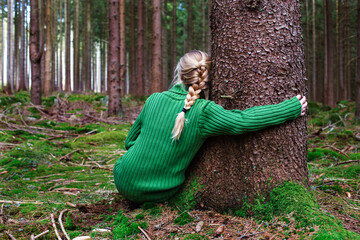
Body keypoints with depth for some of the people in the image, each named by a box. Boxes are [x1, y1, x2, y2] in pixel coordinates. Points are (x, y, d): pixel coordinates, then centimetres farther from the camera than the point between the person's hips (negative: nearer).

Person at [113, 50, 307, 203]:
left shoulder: (154, 100, -7)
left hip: (124, 183, 2)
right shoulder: (204, 112, -18)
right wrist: (293, 107, -11)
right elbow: (245, 121, -22)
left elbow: (130, 141, 5)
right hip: (162, 194, -2)